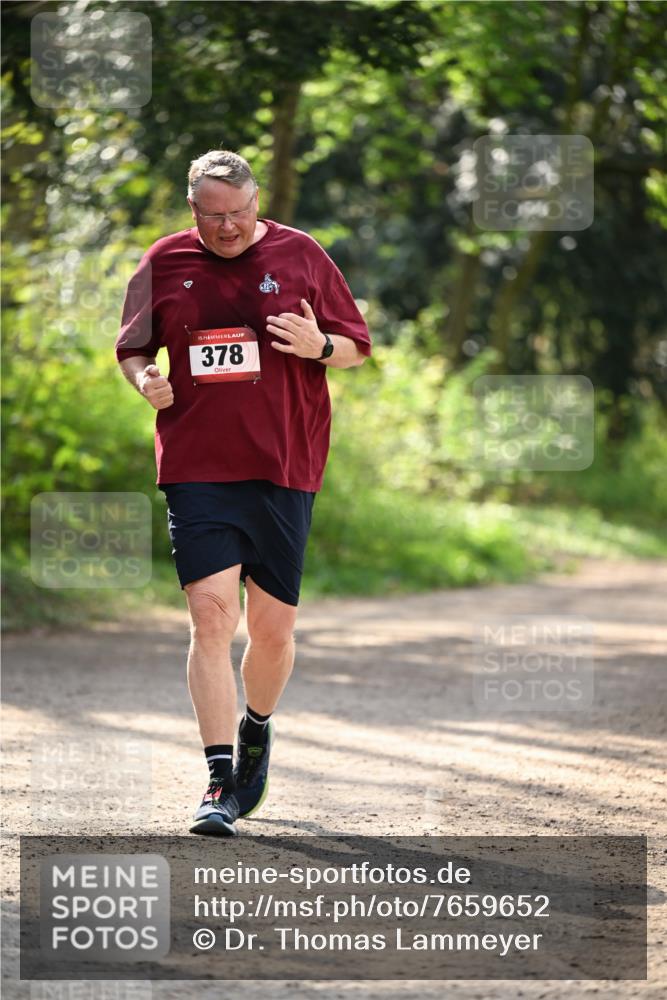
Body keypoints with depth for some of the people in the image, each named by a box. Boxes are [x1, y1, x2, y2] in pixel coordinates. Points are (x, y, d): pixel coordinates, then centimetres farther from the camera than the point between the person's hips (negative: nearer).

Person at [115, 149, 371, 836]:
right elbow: (131, 347, 18)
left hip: (284, 469, 0)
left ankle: (257, 730, 35)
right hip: (195, 466, 0)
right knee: (210, 616, -12)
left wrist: (319, 346, -11)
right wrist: (145, 380, -4)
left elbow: (358, 347, 10)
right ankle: (220, 780, -10)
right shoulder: (164, 263, 6)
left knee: (272, 627, 5)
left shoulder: (300, 256, 5)